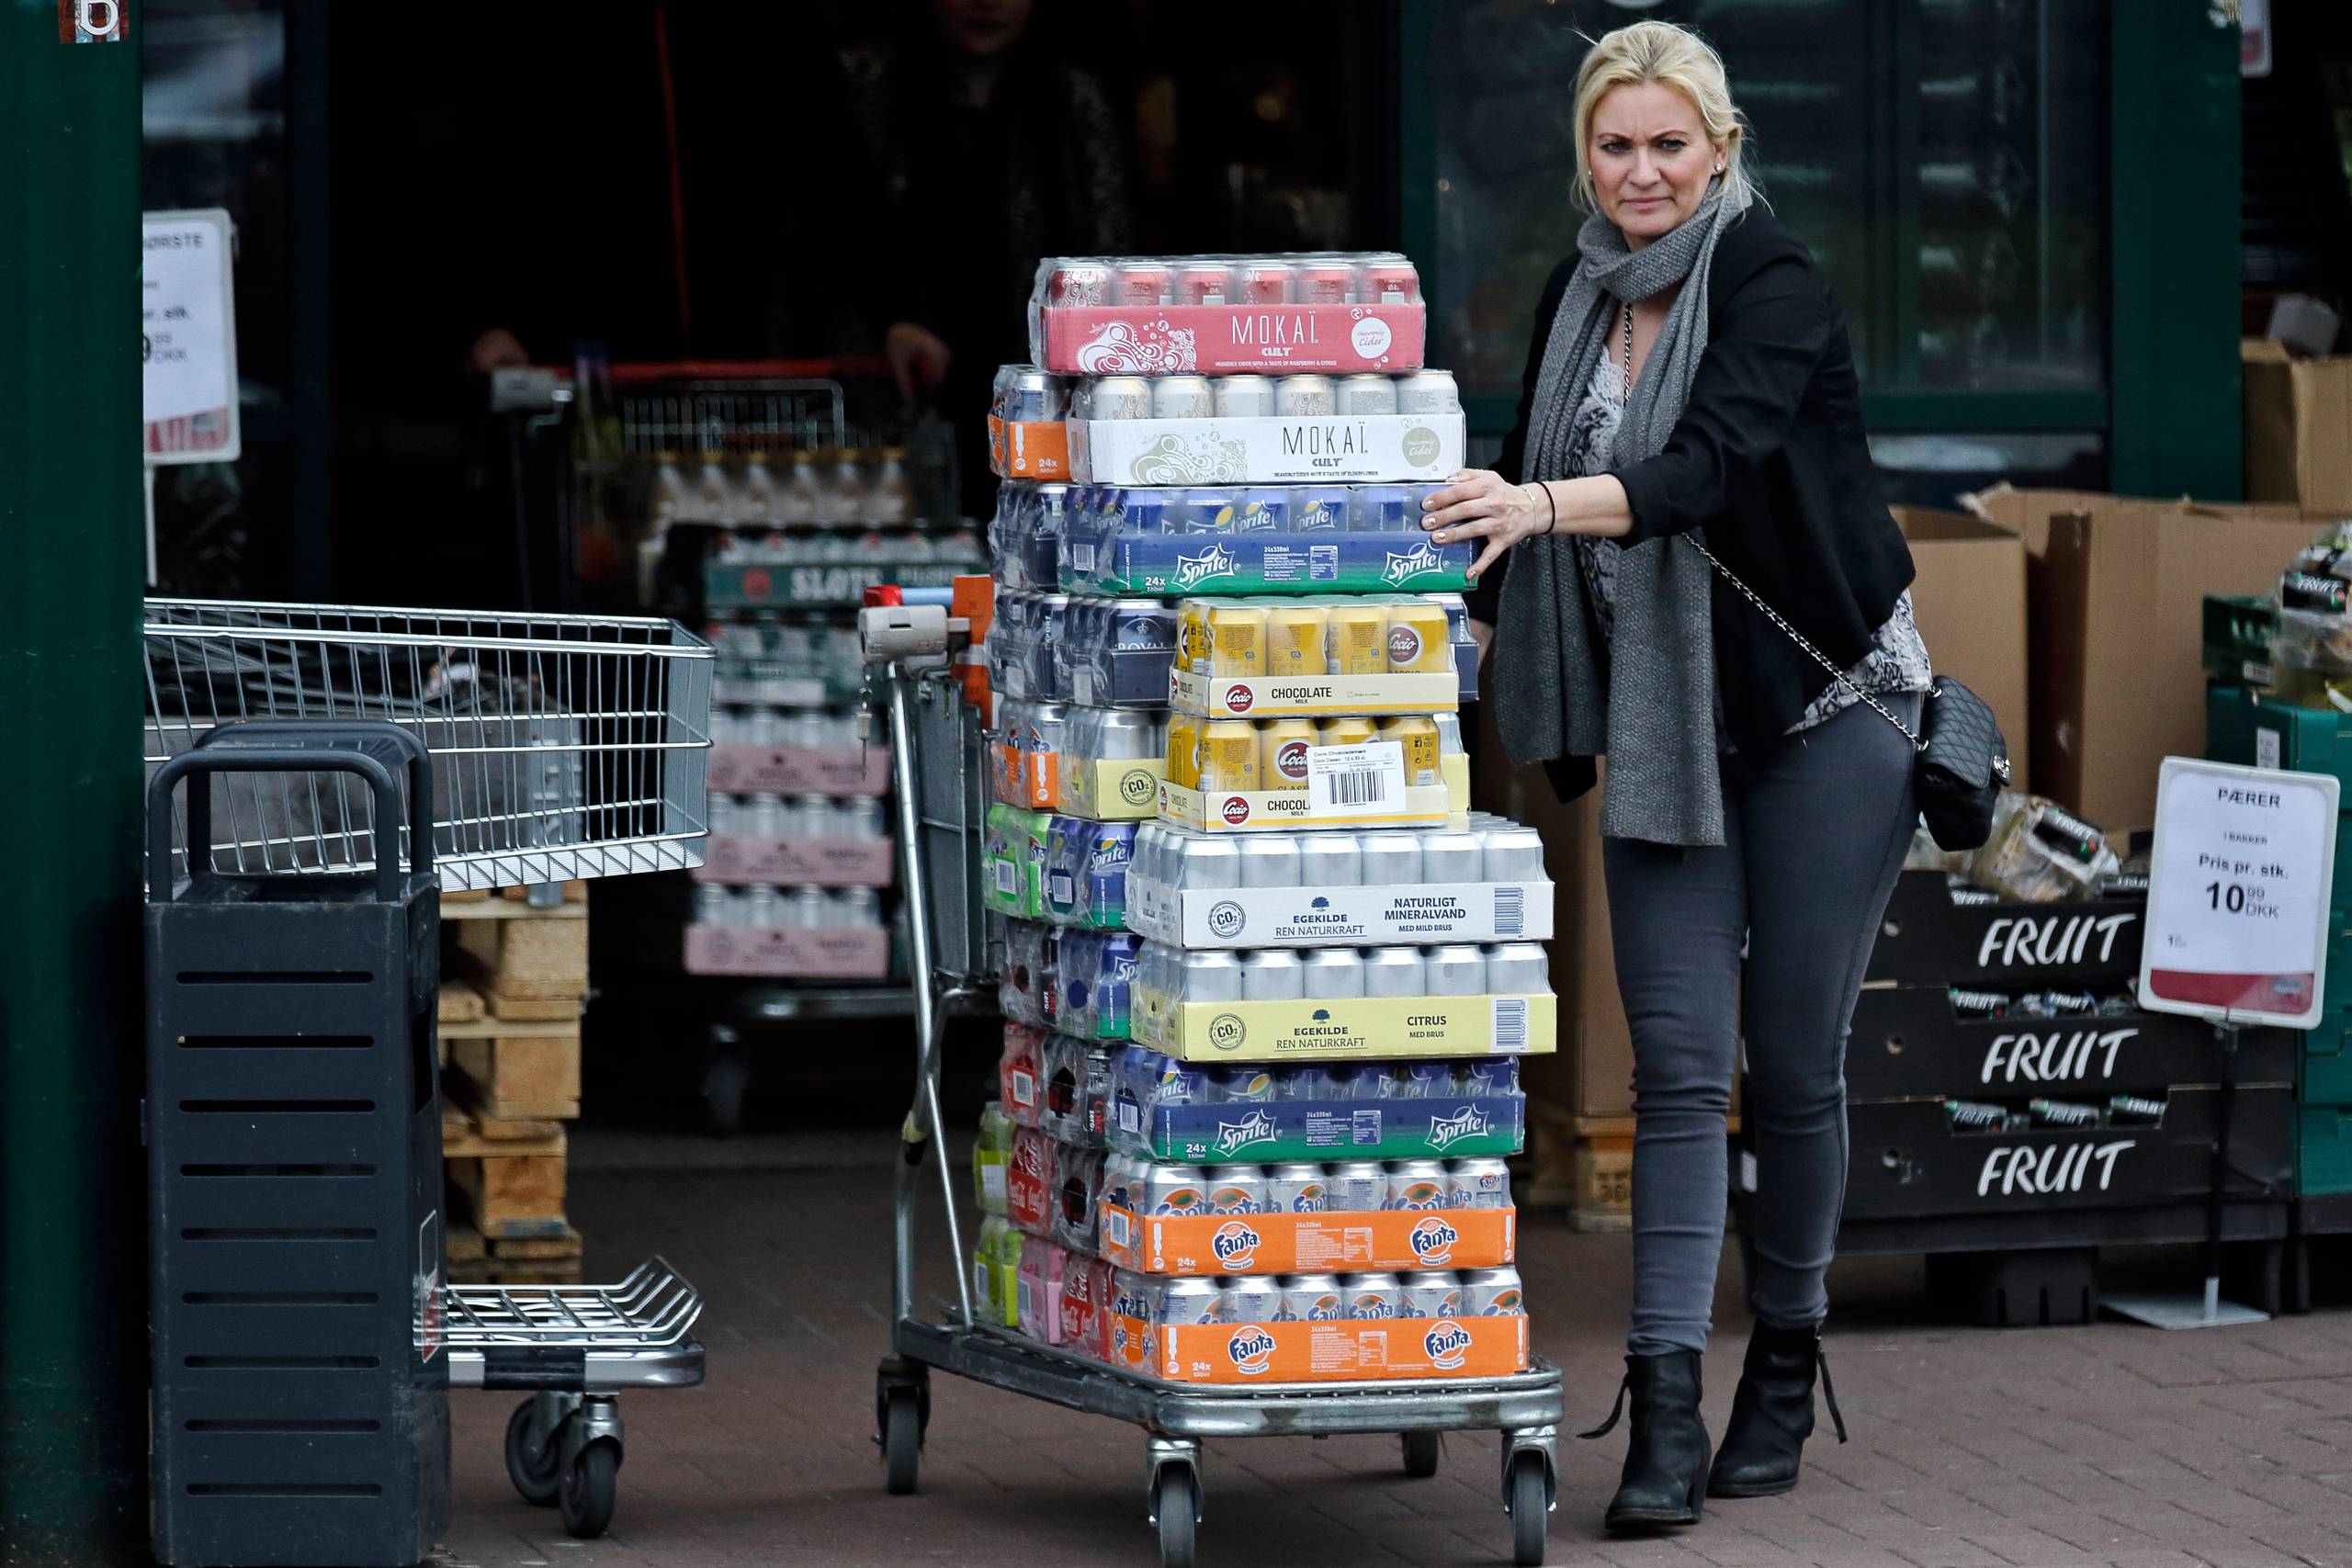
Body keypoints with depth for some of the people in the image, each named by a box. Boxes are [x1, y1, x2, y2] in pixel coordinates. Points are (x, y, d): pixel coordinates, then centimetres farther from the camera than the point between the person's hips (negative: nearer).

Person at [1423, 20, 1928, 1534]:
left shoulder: (1775, 288, -14)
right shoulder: (1579, 298, 5)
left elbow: (1707, 460, -30)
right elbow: (1529, 490, 16)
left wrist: (1538, 507, -44)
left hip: (1821, 717, -5)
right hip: (1661, 730, 5)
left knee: (1794, 1063, 3)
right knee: (1679, 1067, -4)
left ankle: (1788, 1366, 21)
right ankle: (1666, 1410, -8)